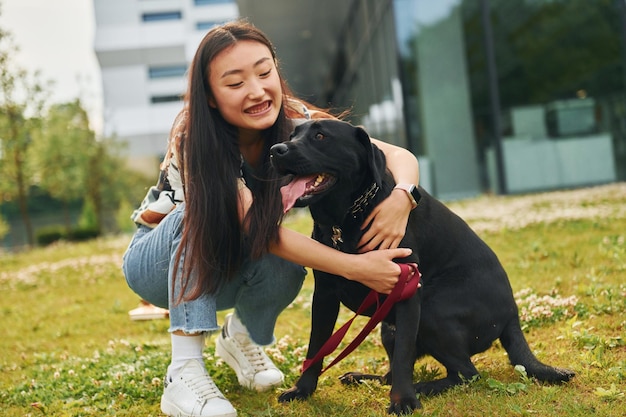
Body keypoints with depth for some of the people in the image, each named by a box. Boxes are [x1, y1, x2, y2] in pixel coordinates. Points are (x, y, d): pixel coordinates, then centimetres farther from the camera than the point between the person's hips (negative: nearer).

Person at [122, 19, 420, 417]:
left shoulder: (298, 123, -20)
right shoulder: (195, 137, -31)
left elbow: (400, 156, -23)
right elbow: (258, 229, -37)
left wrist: (401, 197, -46)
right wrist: (355, 267, -45)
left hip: (227, 271, 3)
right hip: (160, 262, -3)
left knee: (286, 265, -29)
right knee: (203, 216, -34)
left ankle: (242, 336, 2)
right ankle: (184, 372, -32)